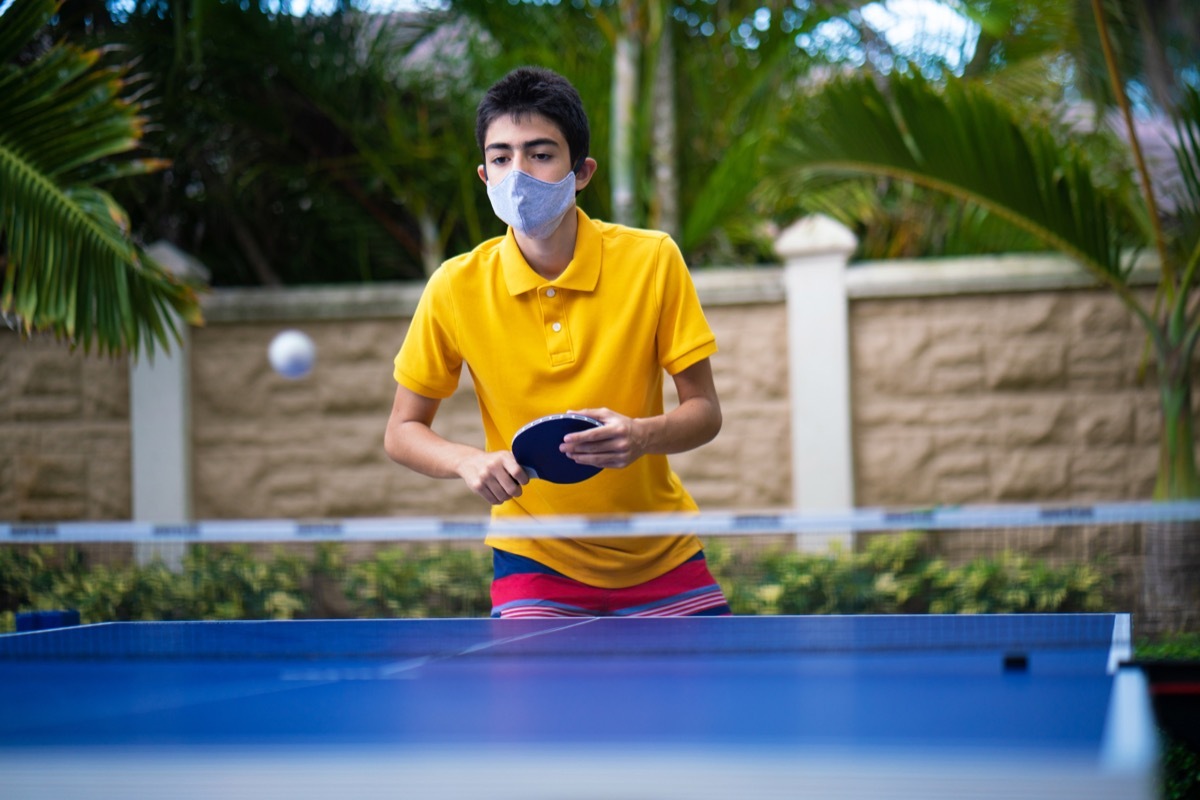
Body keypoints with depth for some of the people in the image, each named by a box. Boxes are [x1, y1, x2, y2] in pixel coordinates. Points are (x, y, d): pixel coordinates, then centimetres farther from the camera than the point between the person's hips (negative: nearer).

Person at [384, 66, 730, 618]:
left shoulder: (652, 261, -12)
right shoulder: (456, 289, -11)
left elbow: (704, 410, -7)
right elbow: (402, 431, -2)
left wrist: (643, 435, -29)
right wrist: (470, 462, -23)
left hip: (663, 557, 1)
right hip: (538, 566, -1)